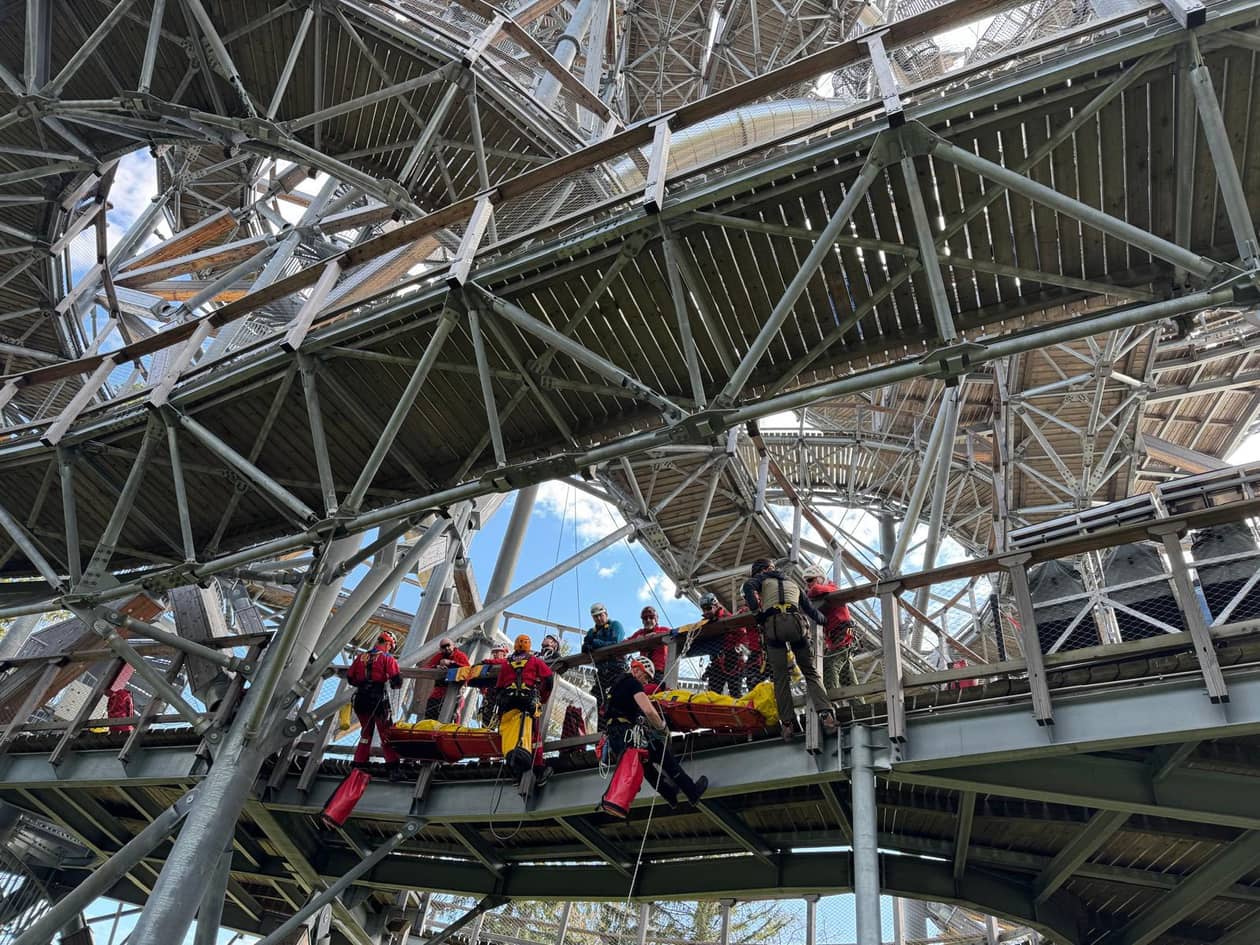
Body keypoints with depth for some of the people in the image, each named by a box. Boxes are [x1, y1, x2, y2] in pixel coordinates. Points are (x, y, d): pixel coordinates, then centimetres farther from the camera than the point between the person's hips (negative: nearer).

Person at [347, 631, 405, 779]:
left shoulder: (361, 657, 10)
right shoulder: (387, 658, -5)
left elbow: (350, 678, 12)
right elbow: (397, 681, -13)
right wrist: (394, 685, 8)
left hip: (360, 700, 5)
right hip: (378, 700, -4)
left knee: (366, 732, 20)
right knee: (387, 735, 3)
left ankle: (359, 764, 21)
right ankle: (393, 768, 0)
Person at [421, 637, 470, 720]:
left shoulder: (461, 656, -2)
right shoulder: (439, 656, 10)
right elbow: (425, 668, 3)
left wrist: (451, 663, -22)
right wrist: (436, 667, -18)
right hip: (439, 690, 5)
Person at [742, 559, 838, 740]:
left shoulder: (763, 578, 24)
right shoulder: (793, 582, 34)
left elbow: (748, 586, -1)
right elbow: (810, 609, 33)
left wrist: (755, 609, 7)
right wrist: (823, 620, 51)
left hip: (772, 624, -2)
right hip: (796, 622, 2)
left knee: (781, 676, 2)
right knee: (810, 672, 6)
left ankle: (787, 722, -7)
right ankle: (825, 713, -14)